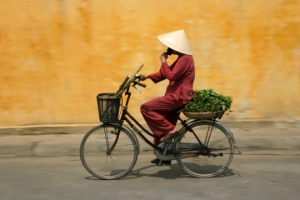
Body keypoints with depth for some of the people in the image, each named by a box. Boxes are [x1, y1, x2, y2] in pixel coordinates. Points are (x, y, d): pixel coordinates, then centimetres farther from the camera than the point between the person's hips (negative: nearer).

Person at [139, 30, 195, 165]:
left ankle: (170, 130, -12)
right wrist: (147, 77, 12)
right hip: (176, 96, 10)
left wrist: (163, 62, -10)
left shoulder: (185, 59, -15)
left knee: (146, 108, -16)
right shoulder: (182, 58, 17)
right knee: (162, 128, 14)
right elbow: (166, 74, 20)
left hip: (177, 97, -10)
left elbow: (171, 76, -24)